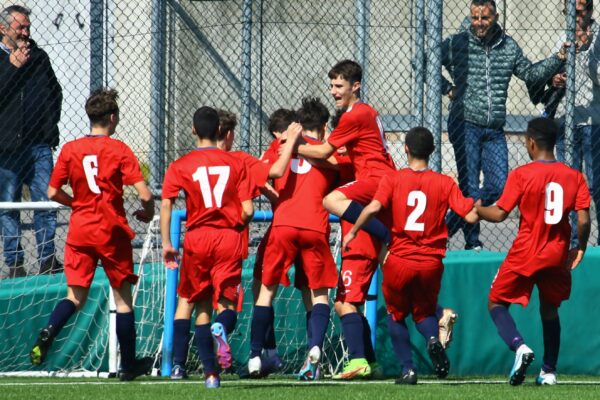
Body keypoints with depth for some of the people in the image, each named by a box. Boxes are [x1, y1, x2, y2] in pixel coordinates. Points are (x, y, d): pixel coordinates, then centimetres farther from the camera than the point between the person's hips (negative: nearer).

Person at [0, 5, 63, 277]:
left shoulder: (39, 57, 15)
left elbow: (55, 92, 22)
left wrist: (50, 127, 12)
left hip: (39, 144, 3)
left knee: (46, 202, -5)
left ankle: (47, 260, -2)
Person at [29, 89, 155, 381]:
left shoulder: (70, 149, 2)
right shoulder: (119, 150, -7)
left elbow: (53, 193, 5)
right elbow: (144, 195, -13)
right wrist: (148, 212, 8)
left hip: (80, 230, 3)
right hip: (112, 231, -3)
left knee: (75, 296, 6)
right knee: (123, 297, 8)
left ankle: (48, 332, -24)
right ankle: (129, 365, 14)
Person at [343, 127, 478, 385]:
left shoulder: (392, 180, -3)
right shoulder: (445, 183, -1)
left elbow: (373, 207, -18)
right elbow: (470, 216, -5)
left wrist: (353, 231, -3)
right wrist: (476, 206, 18)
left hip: (400, 261, -1)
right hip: (431, 264, 1)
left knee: (396, 315, 21)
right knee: (424, 312, 22)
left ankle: (407, 369, 8)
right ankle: (433, 339, -12)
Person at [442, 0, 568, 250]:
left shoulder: (509, 47, 10)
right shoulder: (457, 44, -2)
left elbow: (529, 73, 20)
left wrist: (558, 60, 9)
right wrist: (446, 88, -2)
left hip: (495, 130, 4)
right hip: (465, 125, -4)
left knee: (498, 186, -1)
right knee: (469, 187, -5)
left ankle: (452, 224, 14)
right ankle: (472, 243, 6)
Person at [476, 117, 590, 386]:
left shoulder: (521, 175, -11)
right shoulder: (574, 177, -1)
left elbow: (499, 214, -11)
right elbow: (583, 220, -6)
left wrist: (476, 210, 9)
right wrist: (580, 248, 10)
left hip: (525, 254, -4)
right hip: (557, 256, 4)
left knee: (497, 303, 10)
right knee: (549, 310, 22)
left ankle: (519, 347, -16)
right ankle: (549, 370, 19)